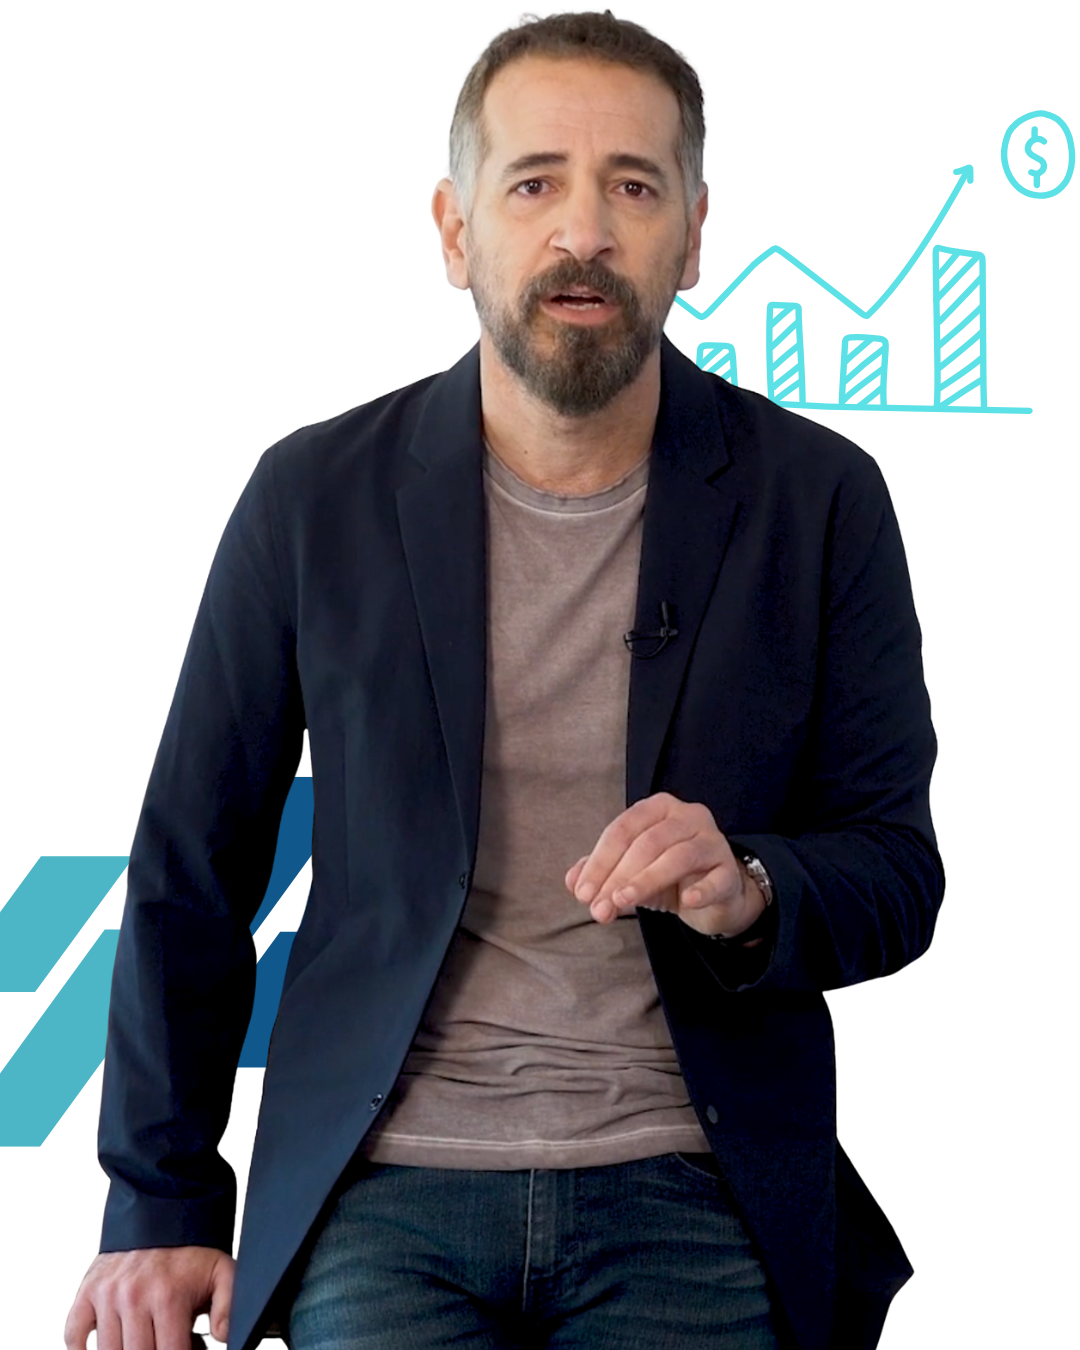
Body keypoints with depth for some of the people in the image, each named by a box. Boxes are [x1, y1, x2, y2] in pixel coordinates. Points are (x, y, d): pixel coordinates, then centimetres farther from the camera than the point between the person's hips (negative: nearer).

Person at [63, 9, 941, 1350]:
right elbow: (190, 871, 7)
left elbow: (898, 872, 4)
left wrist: (747, 892, -19)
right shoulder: (312, 496, 0)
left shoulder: (820, 499, -1)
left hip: (690, 1199, 1)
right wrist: (159, 1205, 8)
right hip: (386, 1199, 0)